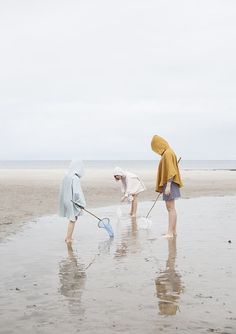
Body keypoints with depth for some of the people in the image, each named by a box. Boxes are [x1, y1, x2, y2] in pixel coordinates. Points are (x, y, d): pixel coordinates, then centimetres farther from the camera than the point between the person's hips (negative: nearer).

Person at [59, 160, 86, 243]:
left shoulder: (66, 176, 3)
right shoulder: (75, 178, -21)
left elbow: (64, 190, 9)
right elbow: (77, 192, -24)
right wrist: (82, 203, -13)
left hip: (66, 200, 8)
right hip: (72, 201, -8)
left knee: (72, 219, 20)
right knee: (72, 219, 5)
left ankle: (68, 237, 26)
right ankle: (68, 239, 12)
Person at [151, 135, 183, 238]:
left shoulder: (167, 153, -14)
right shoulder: (168, 152, 17)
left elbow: (170, 171, -20)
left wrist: (168, 185, -23)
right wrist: (165, 185, 23)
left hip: (169, 183, -10)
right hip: (168, 184, 10)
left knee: (170, 207, -11)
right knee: (171, 208, 13)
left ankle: (170, 232, -12)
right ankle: (173, 231, 19)